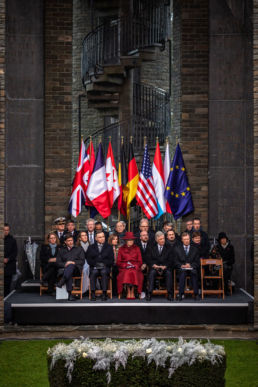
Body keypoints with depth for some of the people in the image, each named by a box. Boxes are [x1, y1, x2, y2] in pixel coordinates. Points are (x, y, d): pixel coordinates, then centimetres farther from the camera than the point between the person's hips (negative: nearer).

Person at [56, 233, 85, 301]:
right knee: (69, 275, -38)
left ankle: (61, 282, -55)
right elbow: (58, 262, 14)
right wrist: (65, 264, -7)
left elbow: (82, 261, 10)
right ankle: (70, 294, -49)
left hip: (76, 269, 0)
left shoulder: (79, 249, 22)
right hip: (64, 268, 0)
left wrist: (73, 262, -8)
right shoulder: (61, 250, 26)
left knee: (70, 266, -39)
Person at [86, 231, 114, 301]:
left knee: (104, 272, -34)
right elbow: (88, 259, 8)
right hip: (94, 267, 1)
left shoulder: (109, 247, 14)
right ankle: (93, 293, -32)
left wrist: (104, 264, -10)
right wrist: (95, 264, -10)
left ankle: (104, 293, -35)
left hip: (105, 267, 0)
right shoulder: (91, 247, 16)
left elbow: (111, 260, 8)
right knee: (93, 273, -33)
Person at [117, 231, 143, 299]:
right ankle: (128, 292, -25)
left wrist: (134, 265, -8)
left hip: (135, 268, 0)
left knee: (134, 273, -34)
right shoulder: (121, 249, 13)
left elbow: (140, 261, 12)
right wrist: (126, 265, -8)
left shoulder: (137, 248, 15)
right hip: (124, 268, 0)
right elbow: (118, 262, 10)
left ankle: (132, 292, -26)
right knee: (127, 273, -35)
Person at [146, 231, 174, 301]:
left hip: (165, 267, 0)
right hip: (155, 267, 0)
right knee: (152, 272, -32)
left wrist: (165, 266, -14)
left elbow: (170, 260, 3)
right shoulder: (152, 248, 13)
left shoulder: (168, 248, 11)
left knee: (169, 273, -32)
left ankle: (169, 294, -30)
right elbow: (150, 260, 6)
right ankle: (149, 293, -33)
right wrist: (154, 265, -15)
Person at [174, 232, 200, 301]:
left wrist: (190, 265, -11)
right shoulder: (177, 249, 14)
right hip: (181, 268, 0)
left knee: (194, 272, -35)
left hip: (191, 268, 0)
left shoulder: (195, 249, 15)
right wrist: (182, 265, -13)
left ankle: (196, 294, -31)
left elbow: (197, 262, 8)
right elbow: (176, 262, 7)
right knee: (183, 272, -36)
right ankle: (181, 294, -34)